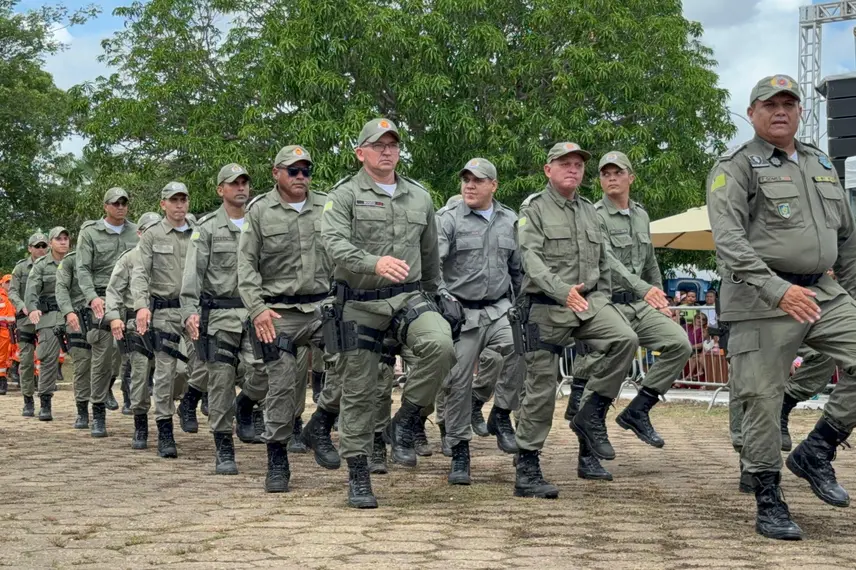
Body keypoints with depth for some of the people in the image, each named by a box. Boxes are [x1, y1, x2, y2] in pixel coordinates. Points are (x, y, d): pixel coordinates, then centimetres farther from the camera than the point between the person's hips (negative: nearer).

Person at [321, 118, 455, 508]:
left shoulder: (419, 197, 12)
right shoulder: (345, 195, -2)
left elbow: (430, 253, 24)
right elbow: (335, 243, -18)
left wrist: (430, 293, 29)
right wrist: (374, 263, -35)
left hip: (408, 298, 3)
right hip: (359, 303, -2)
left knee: (440, 345, -28)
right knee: (358, 392, 2)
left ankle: (405, 423, -8)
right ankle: (358, 477, 14)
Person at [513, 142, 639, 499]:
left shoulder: (590, 212, 17)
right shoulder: (533, 209, -2)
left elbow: (603, 262, 24)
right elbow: (531, 259, -17)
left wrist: (601, 302, 12)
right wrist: (562, 290, -31)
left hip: (588, 302, 5)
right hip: (546, 308, -5)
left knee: (625, 339, -23)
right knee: (541, 389, -3)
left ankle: (592, 414, -7)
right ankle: (526, 472, 6)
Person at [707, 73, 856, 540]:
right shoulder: (736, 166, -3)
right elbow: (728, 238, -16)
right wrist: (777, 289, -26)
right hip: (761, 301, -6)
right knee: (763, 400, -3)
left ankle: (816, 452, 7)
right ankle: (769, 504, 10)